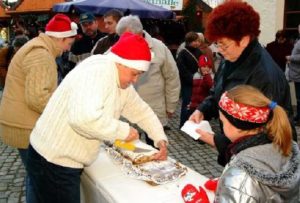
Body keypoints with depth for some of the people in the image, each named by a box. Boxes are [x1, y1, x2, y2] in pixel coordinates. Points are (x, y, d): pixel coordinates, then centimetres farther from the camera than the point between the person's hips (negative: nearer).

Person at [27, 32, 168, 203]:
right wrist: (123, 131, -26)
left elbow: (142, 111, 17)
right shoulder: (98, 71, -25)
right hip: (53, 162, -9)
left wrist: (161, 139, 5)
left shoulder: (122, 82, 6)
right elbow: (84, 117, -40)